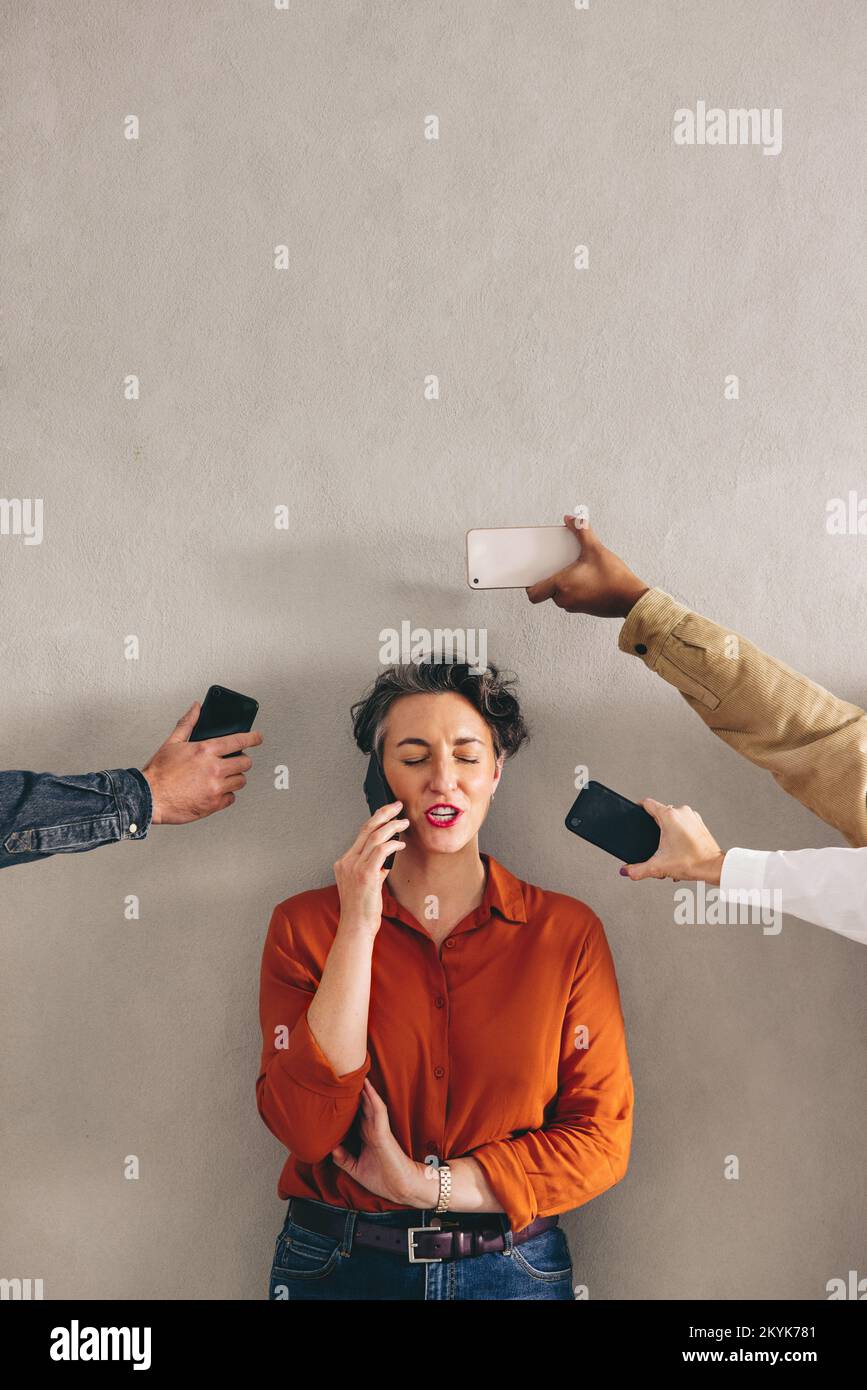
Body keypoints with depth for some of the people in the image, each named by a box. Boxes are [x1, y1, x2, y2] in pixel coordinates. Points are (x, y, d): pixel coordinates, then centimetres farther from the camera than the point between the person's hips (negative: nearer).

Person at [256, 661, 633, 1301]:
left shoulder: (567, 931, -7)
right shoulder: (305, 923, -6)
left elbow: (602, 1140, -7)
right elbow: (305, 1127, -16)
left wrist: (424, 1183, -15)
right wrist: (359, 927, -22)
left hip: (514, 1268, 0)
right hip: (336, 1269, 0)